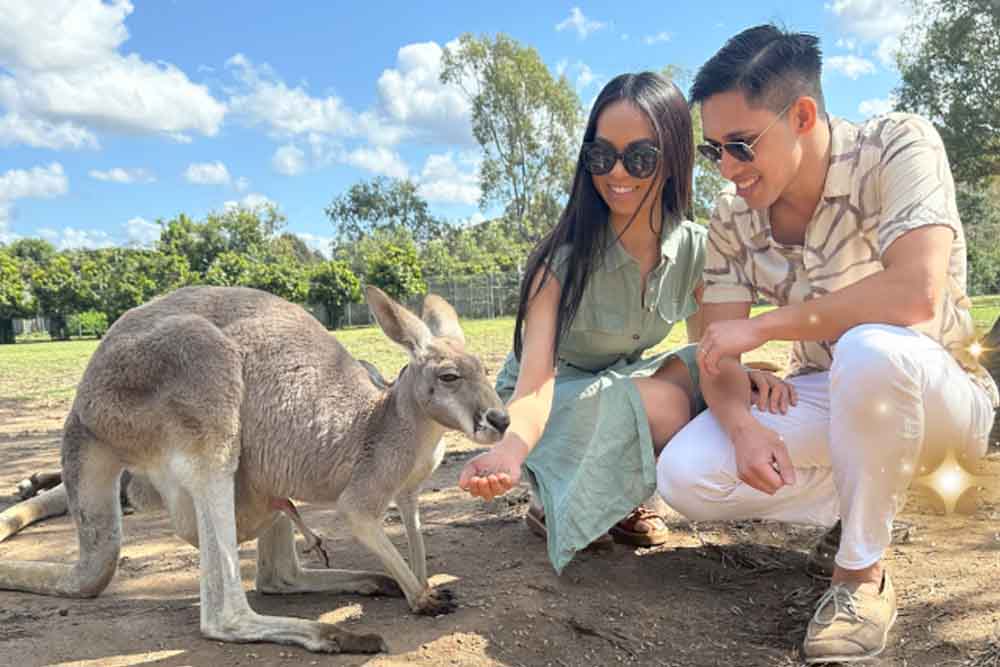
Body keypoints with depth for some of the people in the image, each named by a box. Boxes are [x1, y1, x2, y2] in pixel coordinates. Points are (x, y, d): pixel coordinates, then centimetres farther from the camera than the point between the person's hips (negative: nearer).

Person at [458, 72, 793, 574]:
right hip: (555, 401, -5)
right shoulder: (565, 255, -27)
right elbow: (535, 383, -35)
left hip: (618, 387, 5)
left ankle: (621, 499, -2)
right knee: (664, 404, -30)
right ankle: (551, 502, -5)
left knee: (700, 373, -23)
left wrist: (748, 374, -28)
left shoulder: (693, 249, -13)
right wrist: (510, 449, -56)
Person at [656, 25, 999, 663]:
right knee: (684, 476, -17)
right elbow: (719, 353, -7)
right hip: (825, 398, 5)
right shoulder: (732, 217, -6)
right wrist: (743, 426, -28)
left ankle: (862, 574, -17)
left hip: (937, 395, -4)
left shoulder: (900, 145, -19)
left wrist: (760, 326, -27)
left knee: (869, 349, -40)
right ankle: (883, 491, 4)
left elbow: (915, 294, -35)